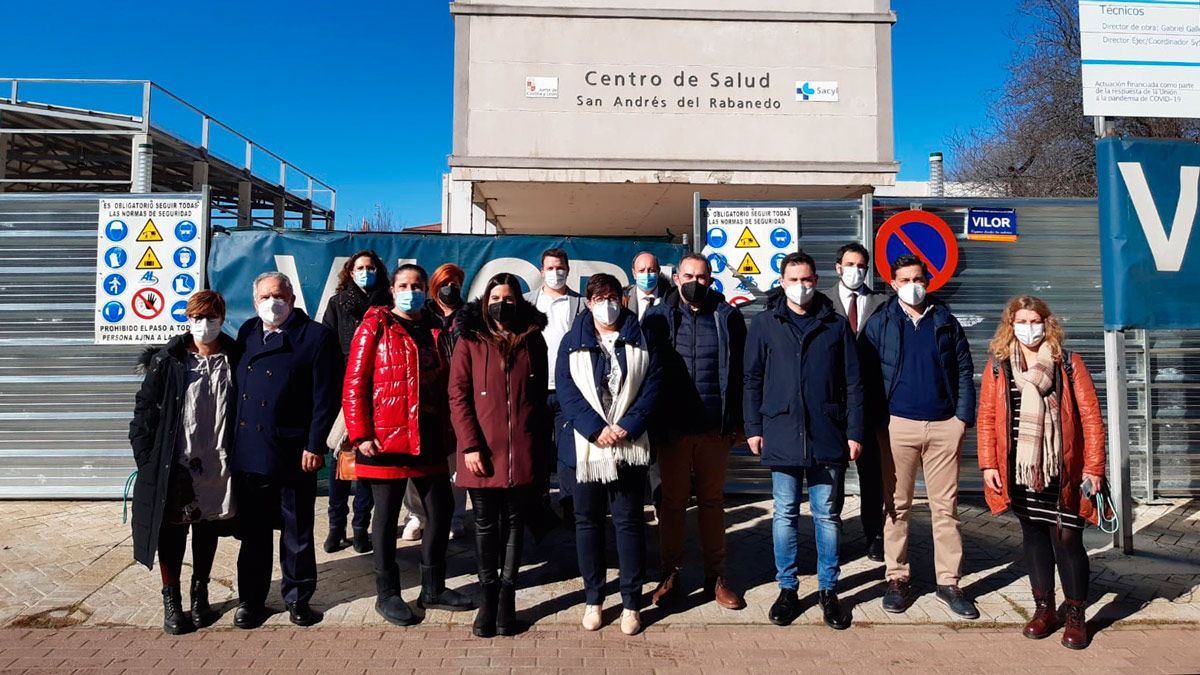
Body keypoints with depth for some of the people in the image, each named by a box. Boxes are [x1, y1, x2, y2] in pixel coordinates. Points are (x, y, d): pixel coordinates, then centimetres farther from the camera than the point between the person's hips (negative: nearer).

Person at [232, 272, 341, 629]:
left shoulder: (316, 336, -5)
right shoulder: (247, 333, 11)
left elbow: (326, 397, -9)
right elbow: (237, 386, 11)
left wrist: (315, 446, -13)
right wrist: (233, 443, 6)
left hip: (293, 453, -4)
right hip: (248, 453, 4)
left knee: (297, 533, 9)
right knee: (253, 532, 14)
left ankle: (298, 598, 24)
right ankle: (251, 600, 27)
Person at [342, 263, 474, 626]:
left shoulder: (435, 331, 12)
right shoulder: (374, 328, -3)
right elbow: (354, 385, -7)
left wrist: (447, 430, 10)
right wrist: (360, 434, -13)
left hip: (430, 439, 6)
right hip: (386, 439, -5)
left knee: (441, 510, 9)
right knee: (387, 515, 5)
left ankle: (433, 589, 25)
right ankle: (387, 594, 20)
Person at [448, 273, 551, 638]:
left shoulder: (532, 340, 8)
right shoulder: (470, 341, 3)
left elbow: (540, 396, 11)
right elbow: (457, 395, -2)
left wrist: (545, 445, 8)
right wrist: (469, 445, -10)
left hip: (523, 451, 1)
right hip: (483, 450, -1)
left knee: (514, 522, 9)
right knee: (486, 524, 7)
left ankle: (507, 596, 19)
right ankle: (488, 594, 20)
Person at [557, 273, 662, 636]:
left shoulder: (640, 341, 7)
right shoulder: (573, 342, 6)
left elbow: (651, 388, 0)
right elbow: (567, 391, -4)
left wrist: (627, 427, -13)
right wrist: (596, 429, -15)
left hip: (629, 446, 0)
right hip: (586, 445, 0)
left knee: (629, 522, 4)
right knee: (588, 521, 8)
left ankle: (632, 602, 15)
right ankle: (593, 598, 21)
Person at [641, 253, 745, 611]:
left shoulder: (727, 317, 4)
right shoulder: (657, 318, 4)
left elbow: (740, 371, 5)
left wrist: (737, 420, 2)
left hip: (715, 429, 0)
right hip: (672, 429, 0)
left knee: (712, 501, 11)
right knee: (672, 502, 9)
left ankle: (715, 575, 23)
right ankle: (671, 574, 21)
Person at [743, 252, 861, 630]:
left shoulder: (836, 326, 6)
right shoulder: (765, 325, 6)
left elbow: (853, 383, 5)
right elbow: (752, 380, 7)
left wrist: (855, 432, 0)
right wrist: (753, 428, 1)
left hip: (828, 438, 0)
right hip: (782, 436, 0)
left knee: (828, 515, 8)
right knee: (785, 515, 7)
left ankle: (828, 590, 21)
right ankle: (787, 588, 20)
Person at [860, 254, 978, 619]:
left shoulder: (946, 322, 10)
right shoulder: (879, 323, 4)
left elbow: (964, 370, 9)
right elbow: (867, 374, 1)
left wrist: (963, 415, -1)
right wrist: (876, 421, -6)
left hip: (944, 425, 2)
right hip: (898, 425, -1)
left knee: (945, 507, 6)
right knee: (897, 506, 5)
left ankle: (949, 582, 15)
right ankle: (897, 578, 15)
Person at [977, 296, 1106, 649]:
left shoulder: (1068, 363, 1)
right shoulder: (998, 365, 5)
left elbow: (1091, 417, -1)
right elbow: (986, 418, 4)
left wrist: (1093, 467, -5)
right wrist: (988, 464, -1)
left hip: (1062, 471, -2)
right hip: (1019, 471, 2)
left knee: (1067, 540, 0)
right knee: (1033, 536, 12)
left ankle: (1075, 615, 17)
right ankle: (1044, 608, 26)